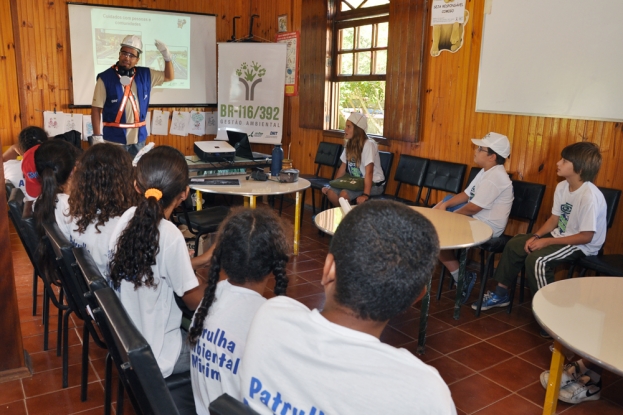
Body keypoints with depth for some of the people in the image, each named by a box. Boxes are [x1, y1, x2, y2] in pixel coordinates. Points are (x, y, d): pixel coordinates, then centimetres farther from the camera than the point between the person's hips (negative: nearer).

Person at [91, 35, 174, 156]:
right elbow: (96, 108, -7)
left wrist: (167, 56, 0)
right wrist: (97, 136, -13)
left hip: (138, 138, 4)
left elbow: (169, 77, 17)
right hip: (114, 139, -4)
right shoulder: (105, 78, -7)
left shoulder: (144, 75, 5)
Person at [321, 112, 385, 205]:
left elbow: (368, 172, -27)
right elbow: (343, 167, 9)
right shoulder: (349, 144, 4)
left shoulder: (368, 144, -21)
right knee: (330, 192, -14)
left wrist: (365, 195, -34)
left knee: (344, 194, -29)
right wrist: (332, 185, 1)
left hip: (373, 184, -7)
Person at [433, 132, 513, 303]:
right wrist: (445, 205, -3)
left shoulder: (495, 177, -24)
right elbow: (466, 195, 12)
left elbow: (473, 208, -24)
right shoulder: (486, 171, 9)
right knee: (448, 199, 13)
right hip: (478, 219, 11)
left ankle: (461, 279, -4)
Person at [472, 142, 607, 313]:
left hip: (583, 245, -9)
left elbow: (586, 237, -25)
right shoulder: (562, 186, -1)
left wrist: (547, 241, -24)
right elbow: (554, 219, 6)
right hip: (560, 235, 9)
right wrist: (536, 236, -11)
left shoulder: (590, 196, -27)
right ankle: (501, 294, 12)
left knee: (535, 259, -28)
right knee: (514, 245, 1)